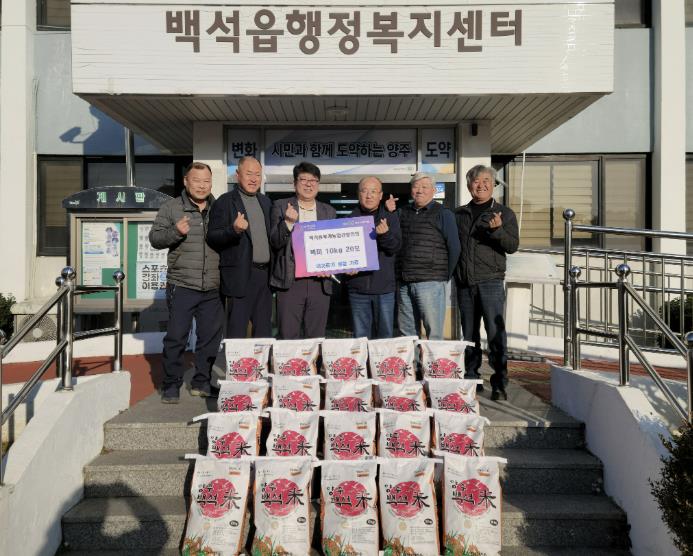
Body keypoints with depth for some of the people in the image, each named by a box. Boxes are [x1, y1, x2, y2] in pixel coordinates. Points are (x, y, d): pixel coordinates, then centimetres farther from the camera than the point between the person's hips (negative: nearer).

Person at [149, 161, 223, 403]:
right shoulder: (171, 208, 4)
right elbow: (155, 238, -1)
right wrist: (176, 232, -18)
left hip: (213, 288, 4)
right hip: (182, 286, -3)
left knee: (211, 337, 8)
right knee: (176, 337, -1)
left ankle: (202, 383, 22)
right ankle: (171, 386, 12)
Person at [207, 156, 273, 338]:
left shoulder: (266, 202, 16)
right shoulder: (225, 202, -4)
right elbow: (212, 238, -10)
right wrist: (234, 230, -27)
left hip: (265, 275, 6)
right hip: (241, 275, -6)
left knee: (264, 331, 12)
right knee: (237, 331, -3)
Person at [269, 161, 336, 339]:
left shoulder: (329, 211, 14)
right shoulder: (281, 207, 5)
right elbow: (275, 242, -3)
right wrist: (288, 222, -20)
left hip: (320, 282, 3)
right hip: (290, 282, -3)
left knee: (316, 339, 7)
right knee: (288, 339, -1)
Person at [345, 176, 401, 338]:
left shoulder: (390, 217, 5)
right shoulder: (350, 219, 6)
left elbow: (396, 246, -6)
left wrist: (385, 234, -26)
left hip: (384, 287, 0)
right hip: (358, 287, 1)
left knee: (386, 334, 5)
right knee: (360, 337, 7)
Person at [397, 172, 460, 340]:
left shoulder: (443, 214, 1)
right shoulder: (403, 213, 15)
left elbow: (454, 248, -1)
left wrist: (446, 275, 1)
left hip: (430, 282, -5)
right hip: (404, 283, 5)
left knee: (434, 333, -4)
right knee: (407, 332, 10)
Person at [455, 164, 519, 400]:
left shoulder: (504, 213, 6)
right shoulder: (459, 214, 15)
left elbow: (513, 246, -3)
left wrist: (497, 230, -20)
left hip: (490, 281, -3)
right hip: (464, 282, 4)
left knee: (495, 333, -7)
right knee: (469, 334, 10)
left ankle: (499, 384, -2)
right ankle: (470, 378, 19)